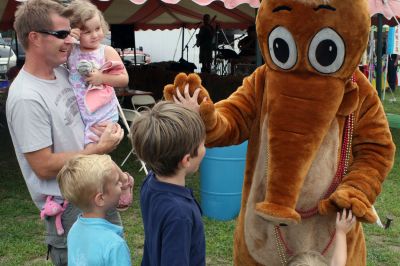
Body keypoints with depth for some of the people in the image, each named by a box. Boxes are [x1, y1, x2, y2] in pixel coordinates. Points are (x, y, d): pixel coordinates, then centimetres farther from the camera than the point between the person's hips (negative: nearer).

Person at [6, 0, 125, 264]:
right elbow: (44, 167, -23)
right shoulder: (27, 98, -24)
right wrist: (100, 148, -19)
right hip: (67, 206, -8)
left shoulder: (62, 72, 1)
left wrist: (98, 127, -1)